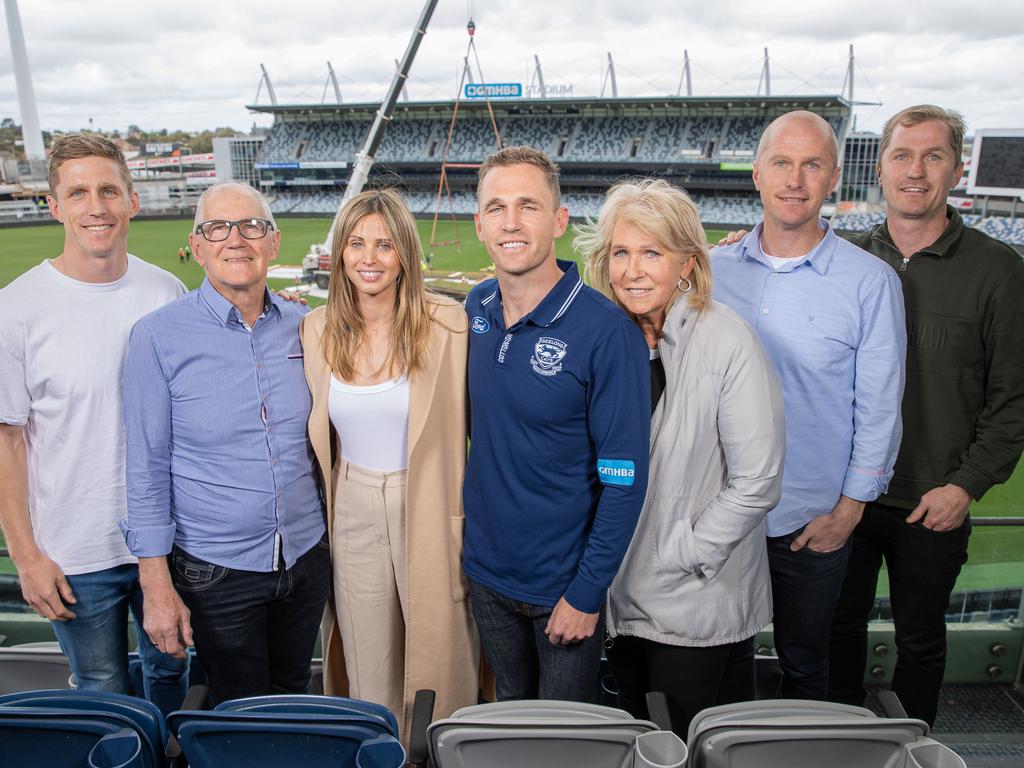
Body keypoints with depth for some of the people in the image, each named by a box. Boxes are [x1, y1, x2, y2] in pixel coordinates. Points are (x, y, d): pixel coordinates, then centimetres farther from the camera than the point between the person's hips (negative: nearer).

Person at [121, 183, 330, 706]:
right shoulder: (159, 336, -11)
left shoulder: (304, 328, -1)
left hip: (307, 558, 3)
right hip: (215, 571, -3)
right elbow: (146, 467, -8)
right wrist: (156, 585, -9)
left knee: (295, 697, 22)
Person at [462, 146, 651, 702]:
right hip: (486, 571, 5)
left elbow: (624, 478, -17)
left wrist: (587, 593, -15)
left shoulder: (606, 331, -21)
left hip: (565, 583, -4)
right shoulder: (473, 309, -4)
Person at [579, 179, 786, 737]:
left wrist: (683, 557, -14)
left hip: (699, 603, -4)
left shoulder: (727, 341, -17)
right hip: (621, 596, 5)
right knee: (635, 739, 22)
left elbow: (757, 480, -16)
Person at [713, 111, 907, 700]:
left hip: (812, 518, -2)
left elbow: (879, 409, -5)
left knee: (804, 662, 17)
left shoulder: (870, 282, -8)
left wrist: (850, 509, -5)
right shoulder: (717, 270, 0)